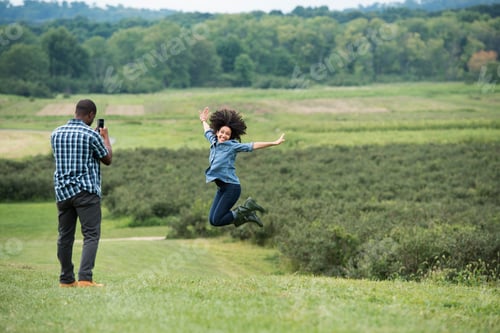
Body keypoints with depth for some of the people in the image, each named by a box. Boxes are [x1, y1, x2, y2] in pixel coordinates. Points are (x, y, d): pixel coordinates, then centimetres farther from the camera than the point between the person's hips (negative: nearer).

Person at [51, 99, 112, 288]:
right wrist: (105, 138, 21)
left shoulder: (56, 134, 9)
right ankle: (85, 278, -18)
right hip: (86, 190, -6)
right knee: (91, 235, -7)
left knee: (65, 236, 11)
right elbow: (107, 159, 4)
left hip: (62, 190, 6)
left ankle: (66, 279, 15)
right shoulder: (91, 135, -7)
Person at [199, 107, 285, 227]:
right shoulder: (214, 142, 11)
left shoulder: (232, 145, -5)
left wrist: (274, 143, -12)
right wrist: (204, 121, 50)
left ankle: (247, 207, 3)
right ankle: (246, 216, 15)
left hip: (231, 187, -7)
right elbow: (208, 132, 33)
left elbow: (252, 146, -8)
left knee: (216, 221, -13)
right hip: (221, 188, 7)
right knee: (212, 219, 5)